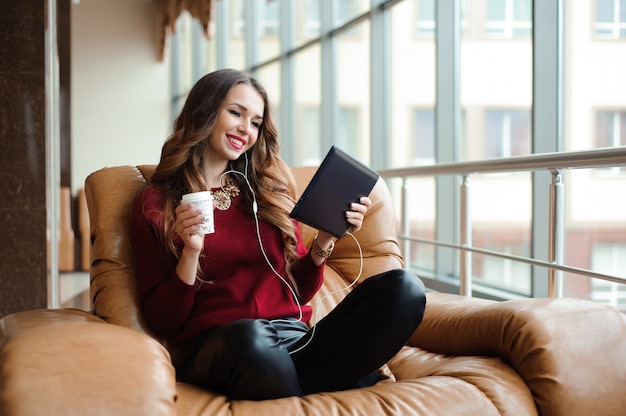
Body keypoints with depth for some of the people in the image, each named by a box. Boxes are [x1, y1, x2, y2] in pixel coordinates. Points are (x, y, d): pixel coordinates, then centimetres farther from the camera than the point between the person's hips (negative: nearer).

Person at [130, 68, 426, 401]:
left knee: (403, 288, -21)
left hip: (295, 341, 4)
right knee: (247, 336, -42)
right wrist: (190, 252, -12)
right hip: (216, 347, -4)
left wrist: (325, 241, 3)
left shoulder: (270, 192, 19)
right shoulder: (155, 203, 8)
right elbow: (163, 322, 3)